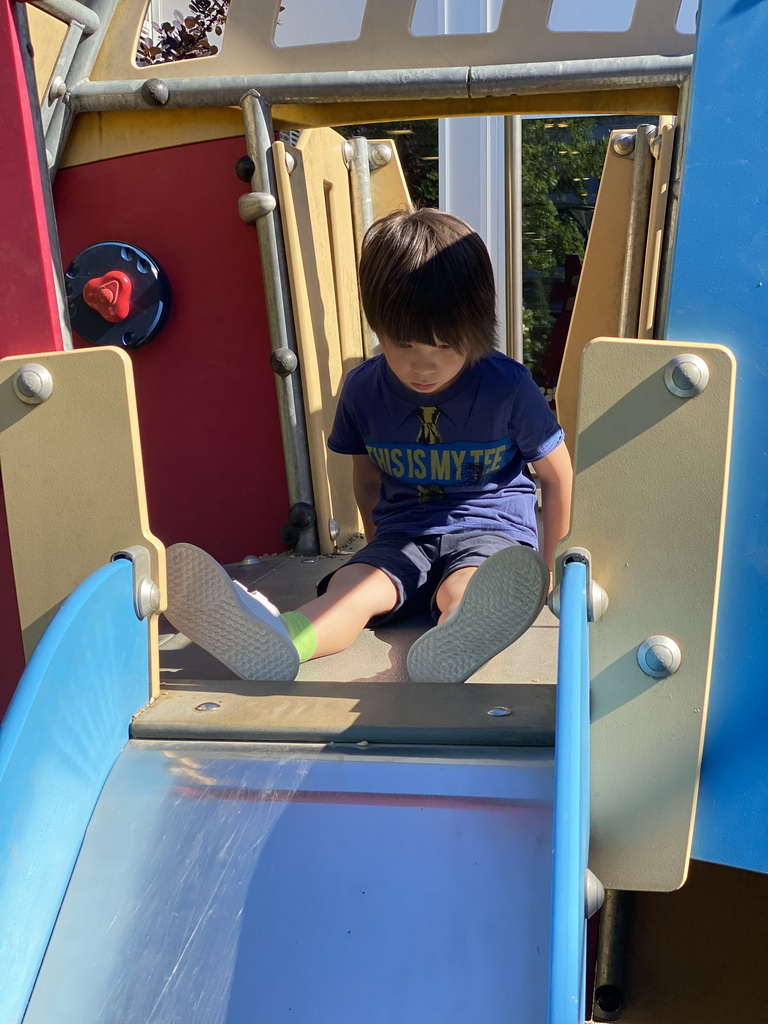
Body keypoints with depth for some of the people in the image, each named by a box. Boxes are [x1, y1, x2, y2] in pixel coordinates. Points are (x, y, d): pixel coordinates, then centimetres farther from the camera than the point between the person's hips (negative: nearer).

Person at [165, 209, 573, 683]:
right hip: (405, 534, 3)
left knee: (462, 590, -38)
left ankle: (451, 647, -74)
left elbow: (558, 475, 4)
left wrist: (547, 564, 9)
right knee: (351, 586, -31)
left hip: (492, 533, -2)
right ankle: (271, 644, -62)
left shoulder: (509, 388, -8)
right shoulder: (363, 389, 1)